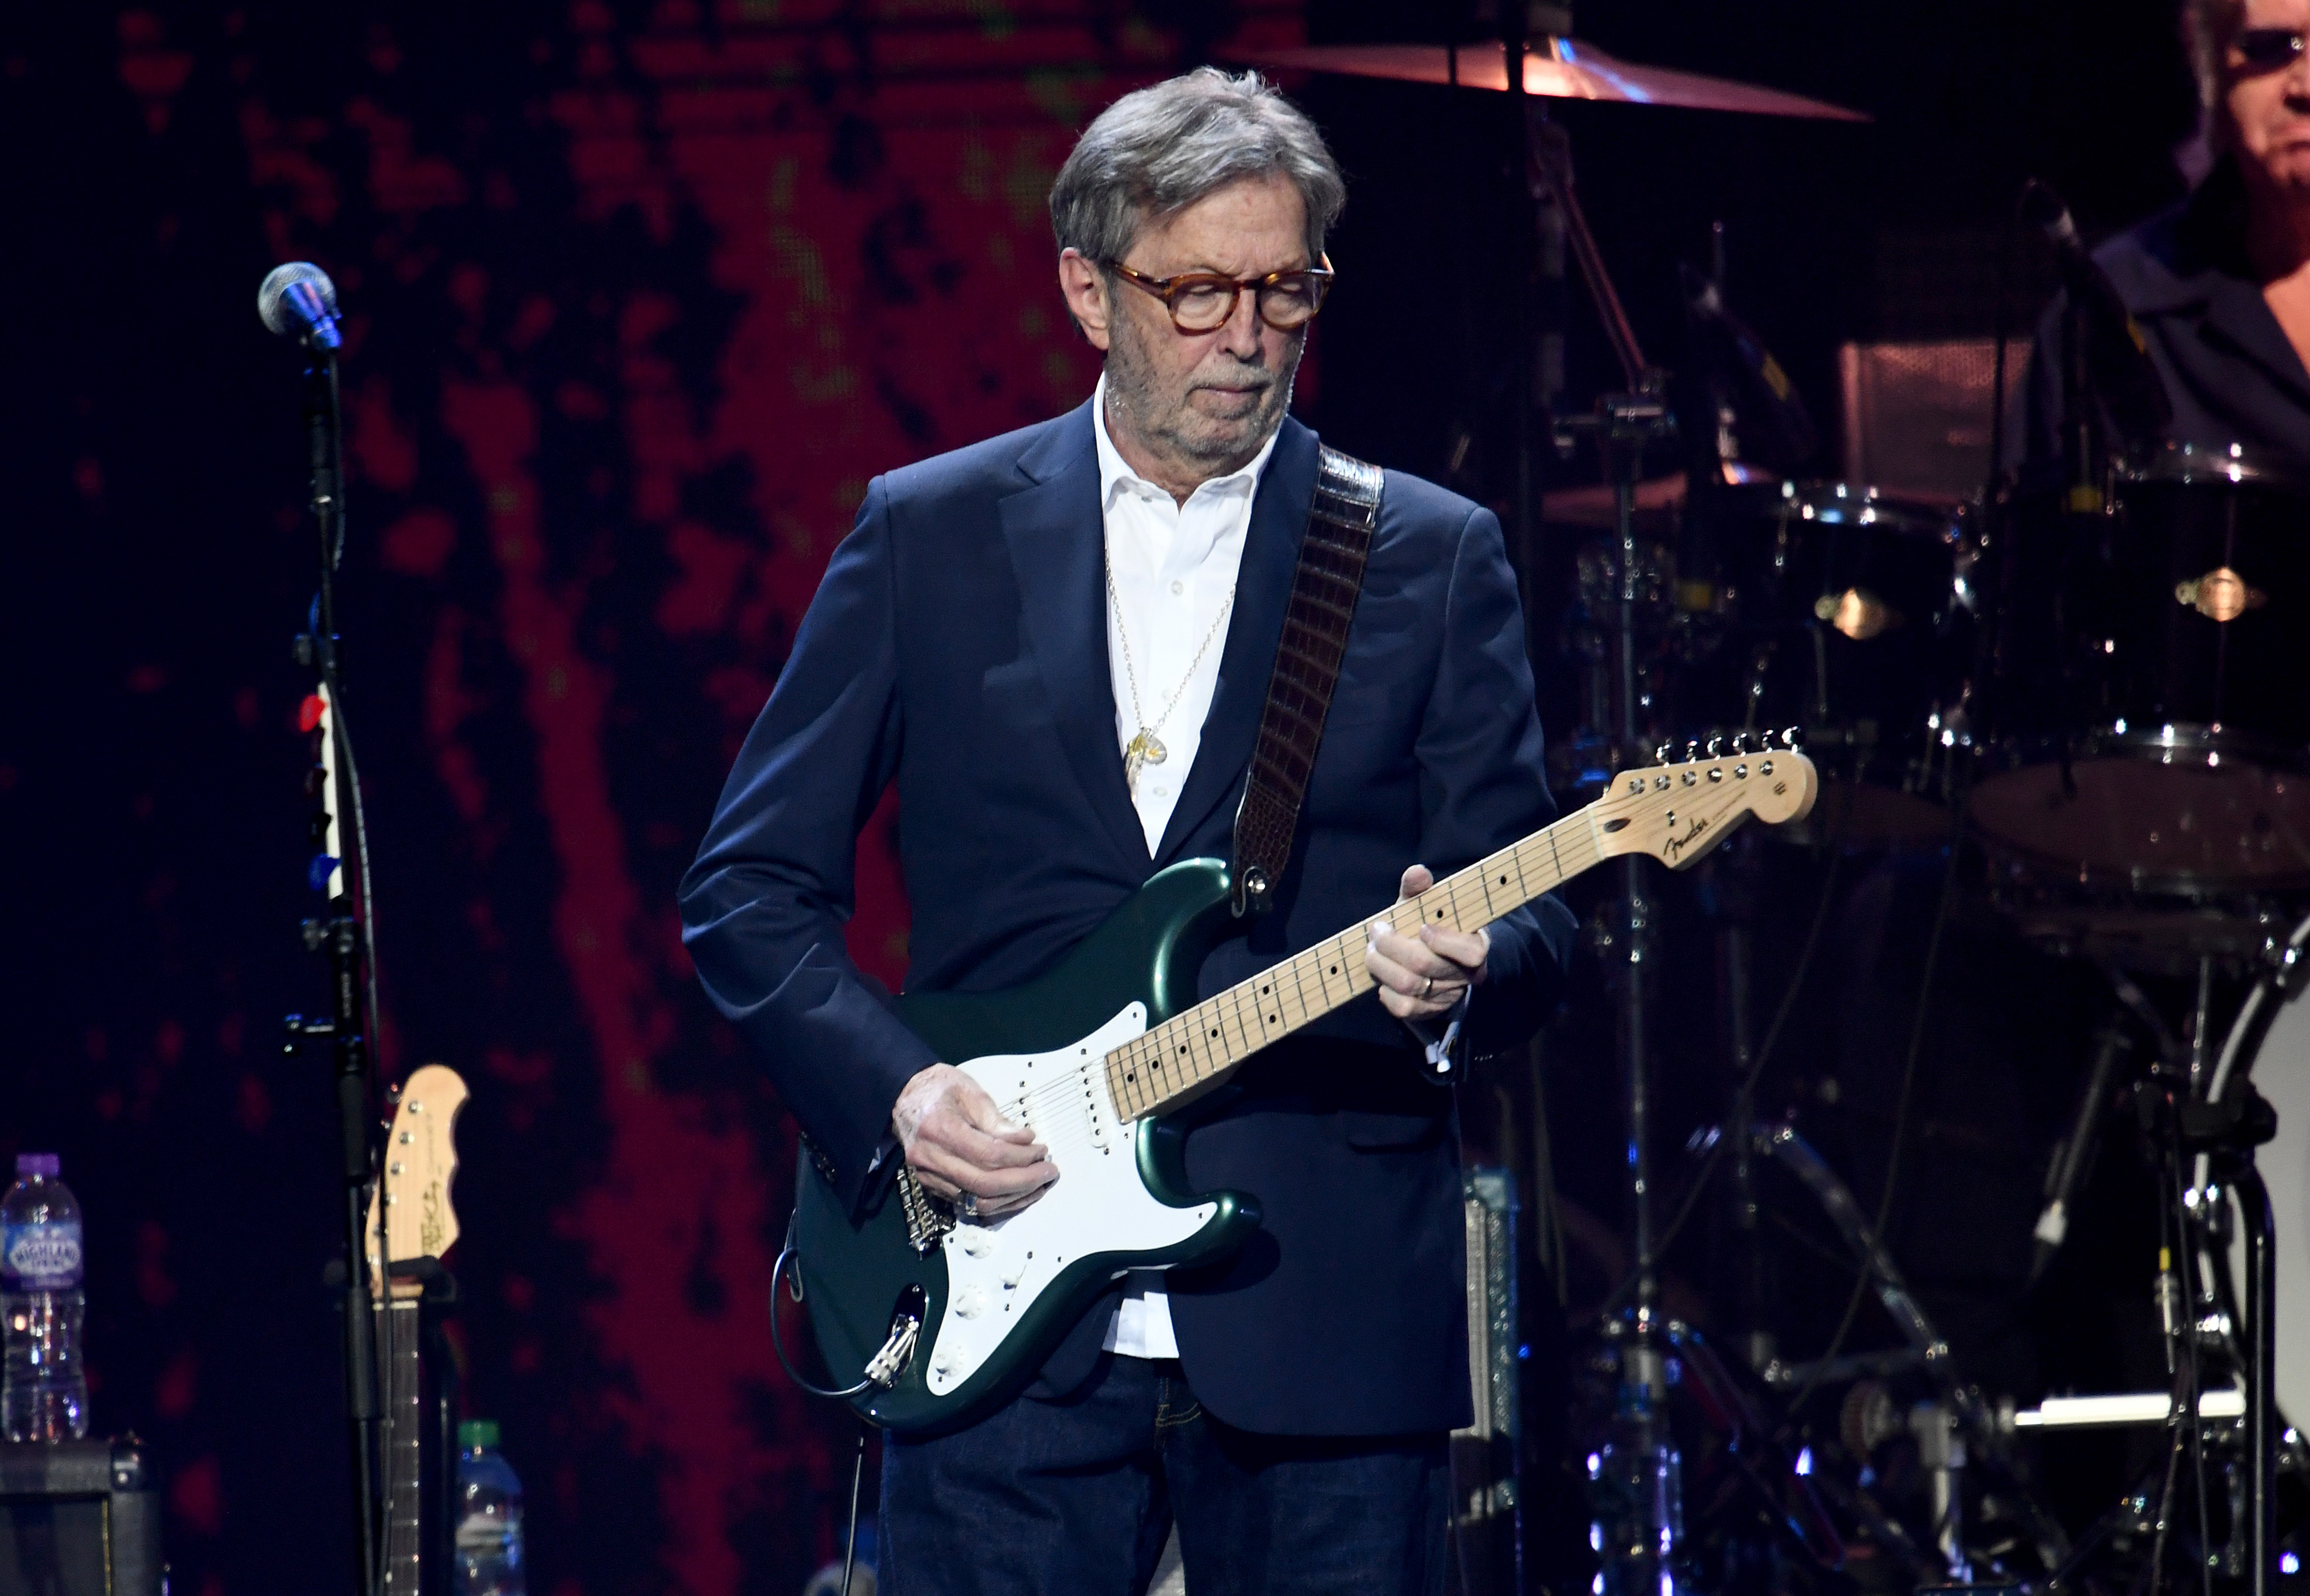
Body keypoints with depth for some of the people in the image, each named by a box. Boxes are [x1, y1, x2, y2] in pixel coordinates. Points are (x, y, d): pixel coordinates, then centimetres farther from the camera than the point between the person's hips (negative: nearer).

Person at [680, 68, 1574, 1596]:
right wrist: (894, 1092, -7)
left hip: (1323, 1321, 0)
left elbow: (1532, 926, 5)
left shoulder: (1433, 558, 7)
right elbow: (750, 885, 8)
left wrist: (1457, 969, -18)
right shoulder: (930, 535, 8)